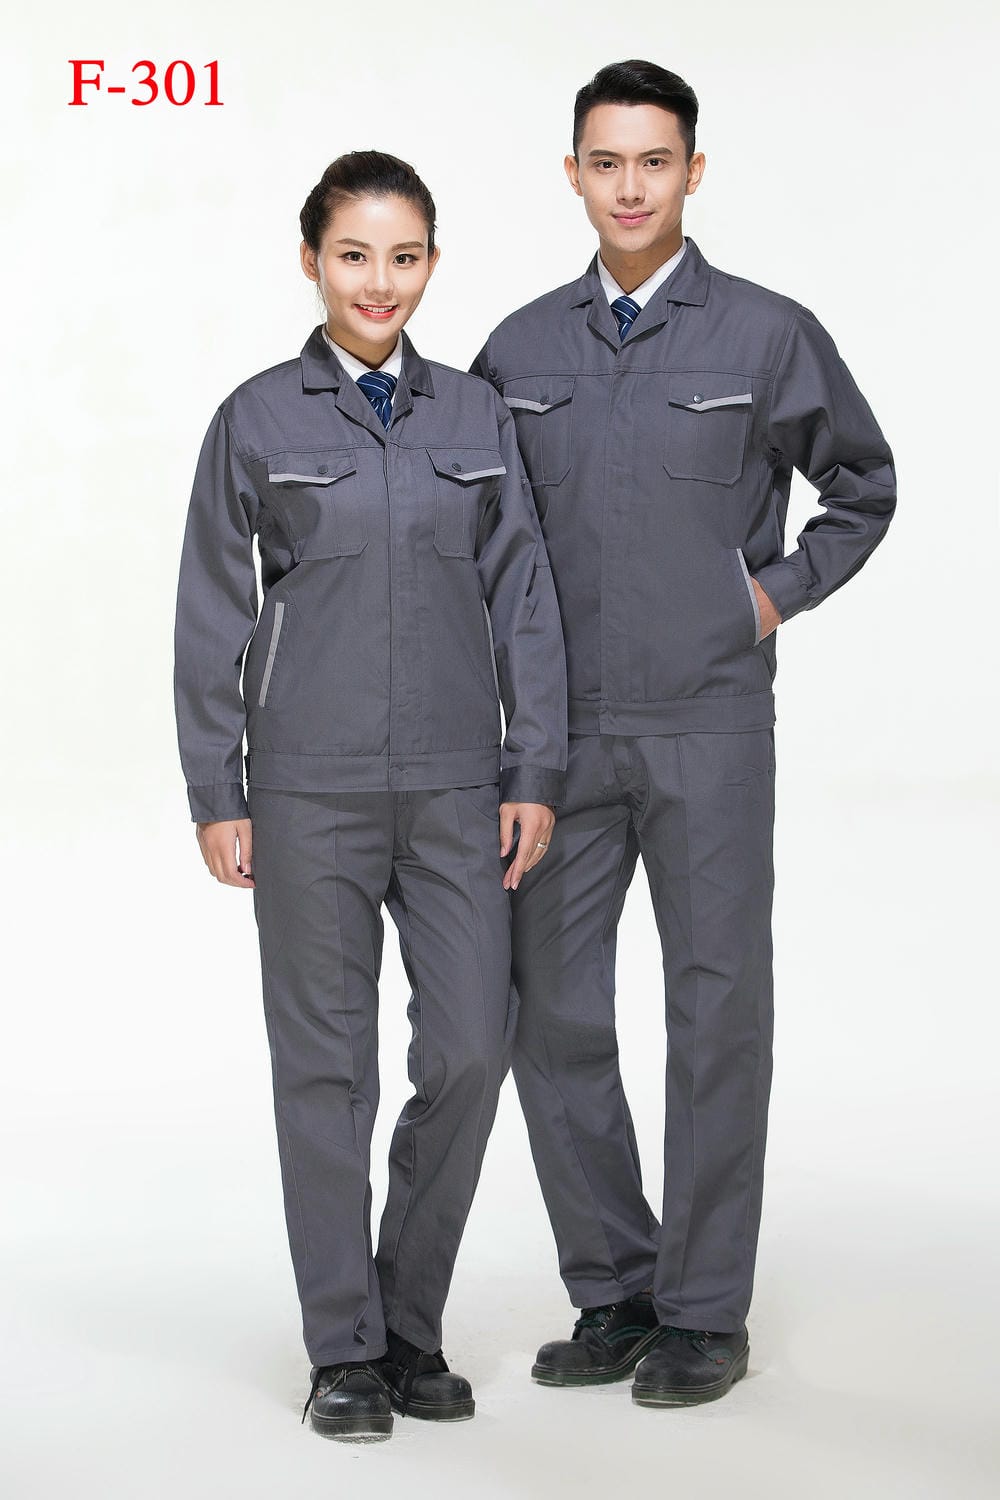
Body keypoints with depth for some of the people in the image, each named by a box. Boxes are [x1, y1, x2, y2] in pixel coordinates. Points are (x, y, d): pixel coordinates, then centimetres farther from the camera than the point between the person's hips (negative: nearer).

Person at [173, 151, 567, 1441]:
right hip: (312, 788, -2)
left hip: (455, 784, 2)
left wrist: (535, 773, 2)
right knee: (327, 1063, 4)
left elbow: (524, 599, 8)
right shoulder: (258, 419, 1)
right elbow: (212, 617, 2)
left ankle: (412, 1323, 19)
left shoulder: (476, 415, 8)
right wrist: (216, 793, -2)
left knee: (471, 1047, 0)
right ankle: (345, 1348, 15)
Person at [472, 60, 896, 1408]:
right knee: (554, 1015, 6)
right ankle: (614, 1293, 20)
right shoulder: (521, 349, 8)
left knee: (716, 1017, 3)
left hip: (709, 728, -3)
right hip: (565, 731, 3)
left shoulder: (767, 335, -1)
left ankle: (705, 1312, 14)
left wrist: (778, 592, 0)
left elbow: (863, 490, 11)